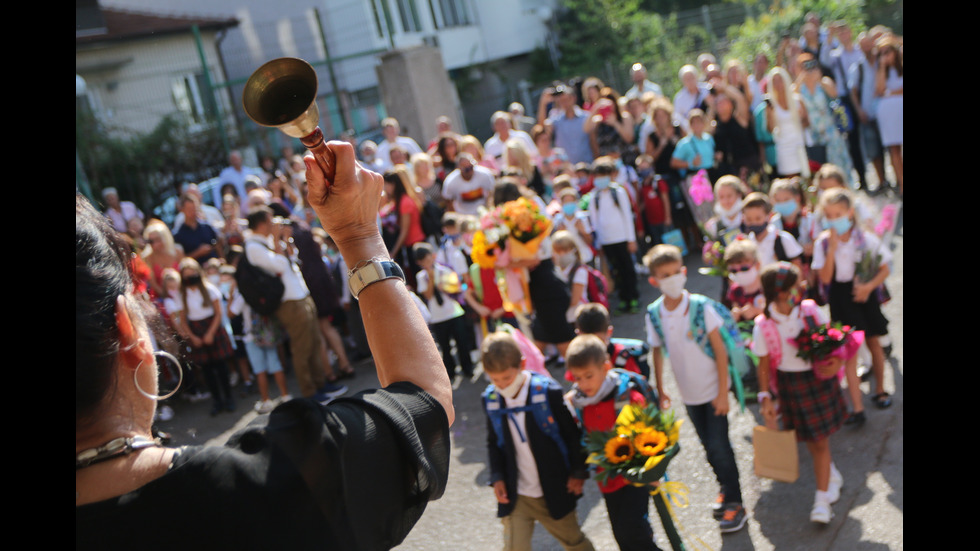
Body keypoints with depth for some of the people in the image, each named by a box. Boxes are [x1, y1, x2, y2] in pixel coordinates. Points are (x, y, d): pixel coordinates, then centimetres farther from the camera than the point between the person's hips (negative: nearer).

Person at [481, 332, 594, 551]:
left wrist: (578, 472, -3)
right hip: (515, 496, 2)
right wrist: (496, 476, 0)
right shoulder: (490, 399, -5)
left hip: (554, 492, -2)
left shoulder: (547, 391, -16)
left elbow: (572, 433, -6)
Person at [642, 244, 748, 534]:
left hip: (712, 390, -4)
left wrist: (723, 391, -13)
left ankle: (734, 503, 13)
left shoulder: (701, 306, -18)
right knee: (709, 445, 17)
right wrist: (659, 390, 7)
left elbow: (720, 350, -12)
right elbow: (657, 352, 4)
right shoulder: (654, 314, -9)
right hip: (688, 393, 4)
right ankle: (727, 487, 39)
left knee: (719, 444, -3)